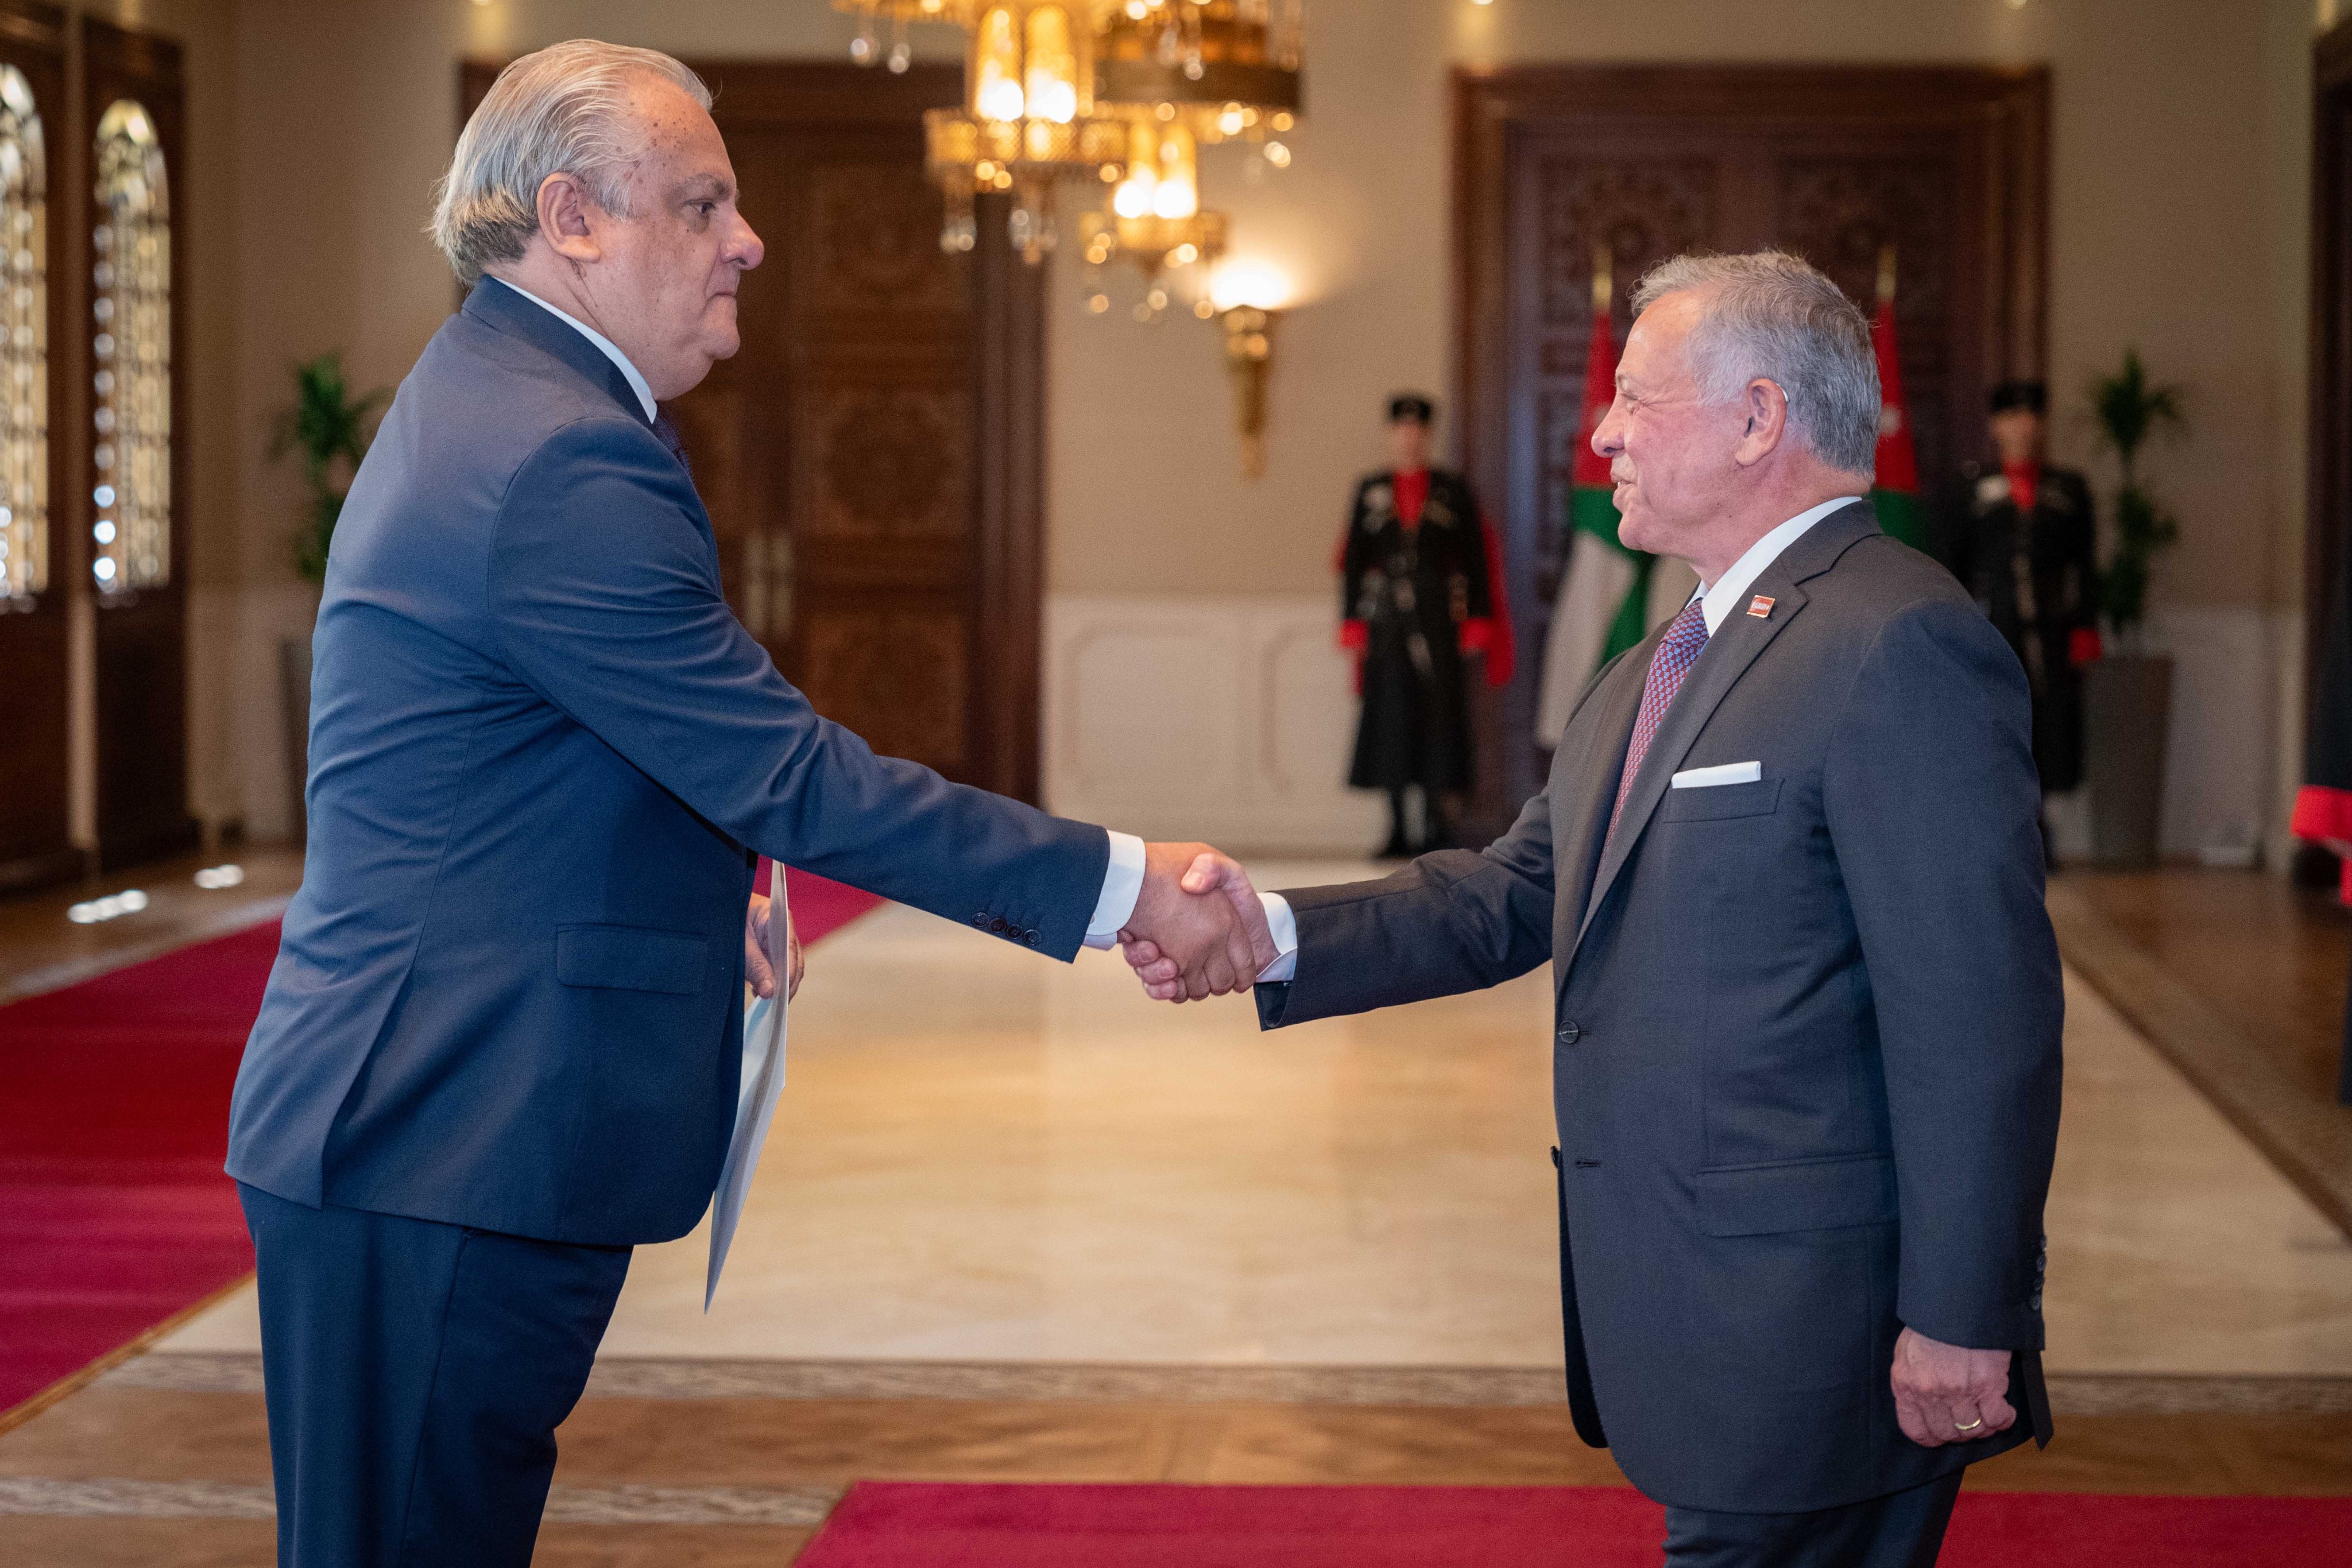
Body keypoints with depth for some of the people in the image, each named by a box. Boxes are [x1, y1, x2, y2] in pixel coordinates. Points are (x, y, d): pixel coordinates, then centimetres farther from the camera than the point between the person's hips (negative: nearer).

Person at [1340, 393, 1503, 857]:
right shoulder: (1370, 491, 10)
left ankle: (1436, 818, 0)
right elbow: (1353, 561, 9)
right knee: (1390, 714, 1)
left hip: (1438, 621, -1)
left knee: (1438, 710, -6)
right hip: (1387, 622, 1)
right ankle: (1399, 827, 6)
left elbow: (1475, 558, 4)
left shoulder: (1454, 490, 6)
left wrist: (1476, 621, -2)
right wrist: (1353, 623, 2)